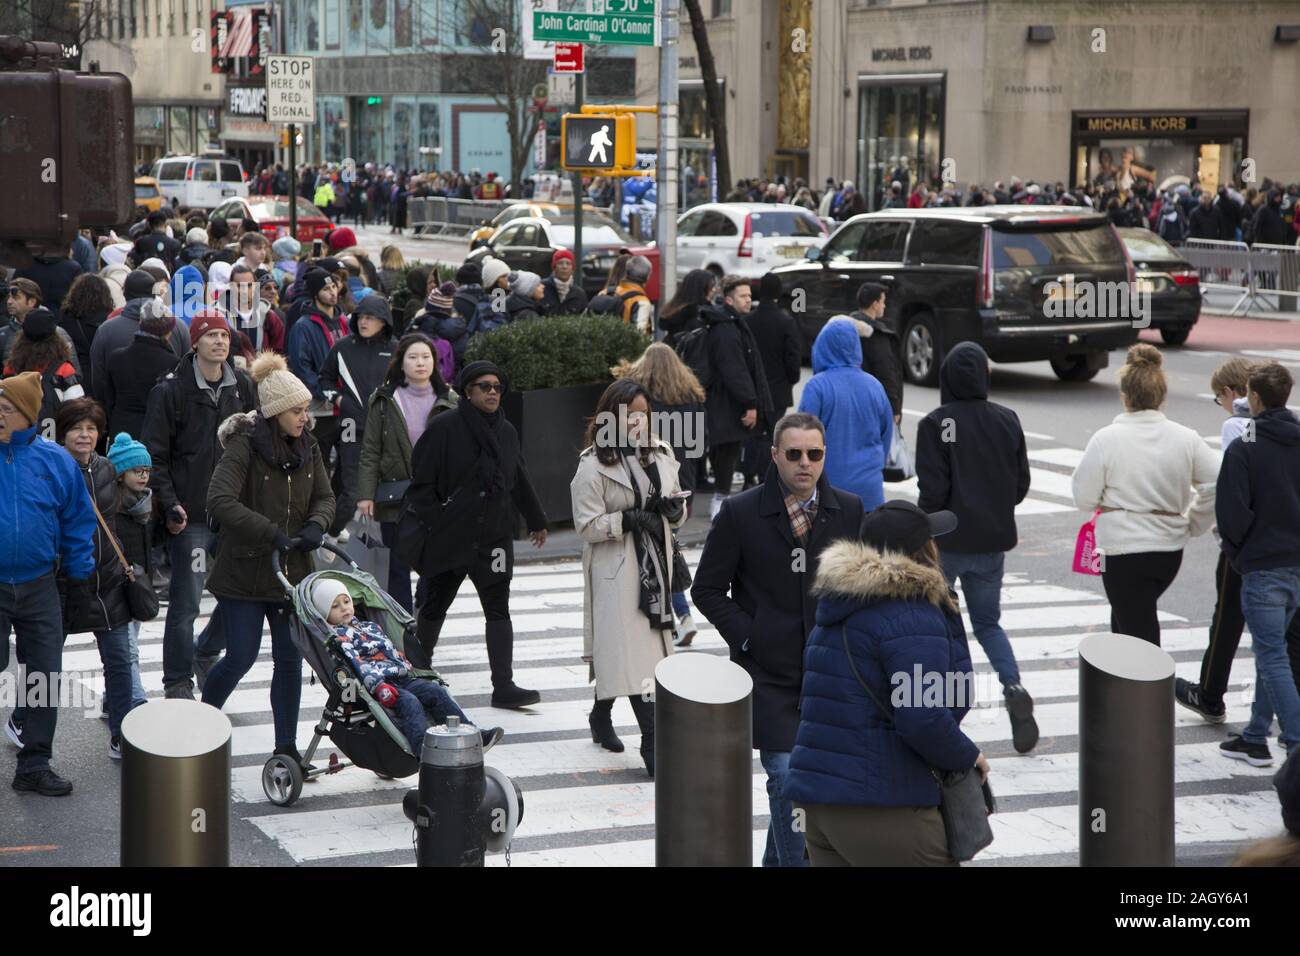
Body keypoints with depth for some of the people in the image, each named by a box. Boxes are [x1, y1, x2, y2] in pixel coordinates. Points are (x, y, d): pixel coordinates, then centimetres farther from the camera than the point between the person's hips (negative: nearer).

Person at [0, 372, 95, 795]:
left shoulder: (54, 460, -3)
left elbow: (77, 521, 5)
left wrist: (80, 571, 3)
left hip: (39, 586, 2)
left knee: (44, 677, 7)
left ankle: (34, 765, 18)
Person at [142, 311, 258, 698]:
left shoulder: (242, 386, 8)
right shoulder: (171, 390, -6)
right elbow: (154, 455, -6)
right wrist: (169, 506, -14)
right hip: (190, 516, -5)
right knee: (185, 604, -4)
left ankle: (206, 653, 35)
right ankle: (178, 684, 9)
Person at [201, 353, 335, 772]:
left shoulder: (308, 446, 3)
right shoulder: (244, 445, -16)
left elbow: (325, 497, 12)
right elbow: (219, 500, -28)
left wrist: (316, 525, -11)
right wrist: (271, 533, -31)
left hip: (292, 571, 5)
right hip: (244, 571, -5)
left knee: (290, 661, 6)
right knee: (241, 657, -1)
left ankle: (286, 747, 17)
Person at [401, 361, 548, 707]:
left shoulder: (506, 432, 8)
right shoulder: (445, 428, -9)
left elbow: (519, 480, 21)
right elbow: (421, 481, -9)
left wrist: (536, 521, 29)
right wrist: (434, 522, -14)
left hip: (494, 536, 3)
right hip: (448, 536, -3)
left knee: (498, 611, -6)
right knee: (434, 606, 12)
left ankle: (504, 686, -9)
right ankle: (420, 668, 36)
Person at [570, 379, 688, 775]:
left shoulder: (660, 453, 7)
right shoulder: (593, 465, -9)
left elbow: (677, 507, 17)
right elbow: (587, 526, -11)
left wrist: (675, 507, -6)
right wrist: (629, 520, -22)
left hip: (656, 563, 6)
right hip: (616, 568, -6)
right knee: (634, 654, -11)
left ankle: (601, 716, 32)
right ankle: (652, 741, -13)